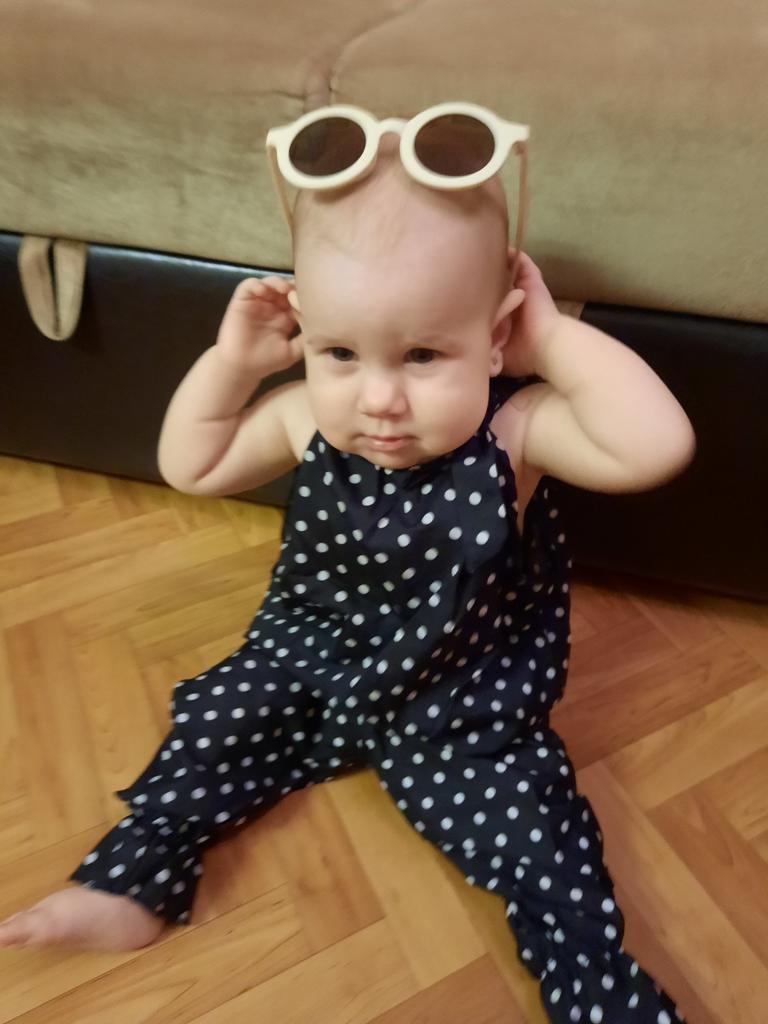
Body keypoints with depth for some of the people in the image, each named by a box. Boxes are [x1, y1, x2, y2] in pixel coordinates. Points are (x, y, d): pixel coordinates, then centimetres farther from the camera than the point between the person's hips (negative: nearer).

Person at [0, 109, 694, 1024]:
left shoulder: (513, 428, -24)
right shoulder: (309, 418, -13)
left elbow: (658, 446, -38)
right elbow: (190, 468, 0)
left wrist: (557, 339, -30)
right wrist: (232, 359, -12)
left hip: (464, 704, -3)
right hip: (310, 658, 4)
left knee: (541, 845, -9)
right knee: (209, 727, 5)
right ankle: (134, 880, 28)